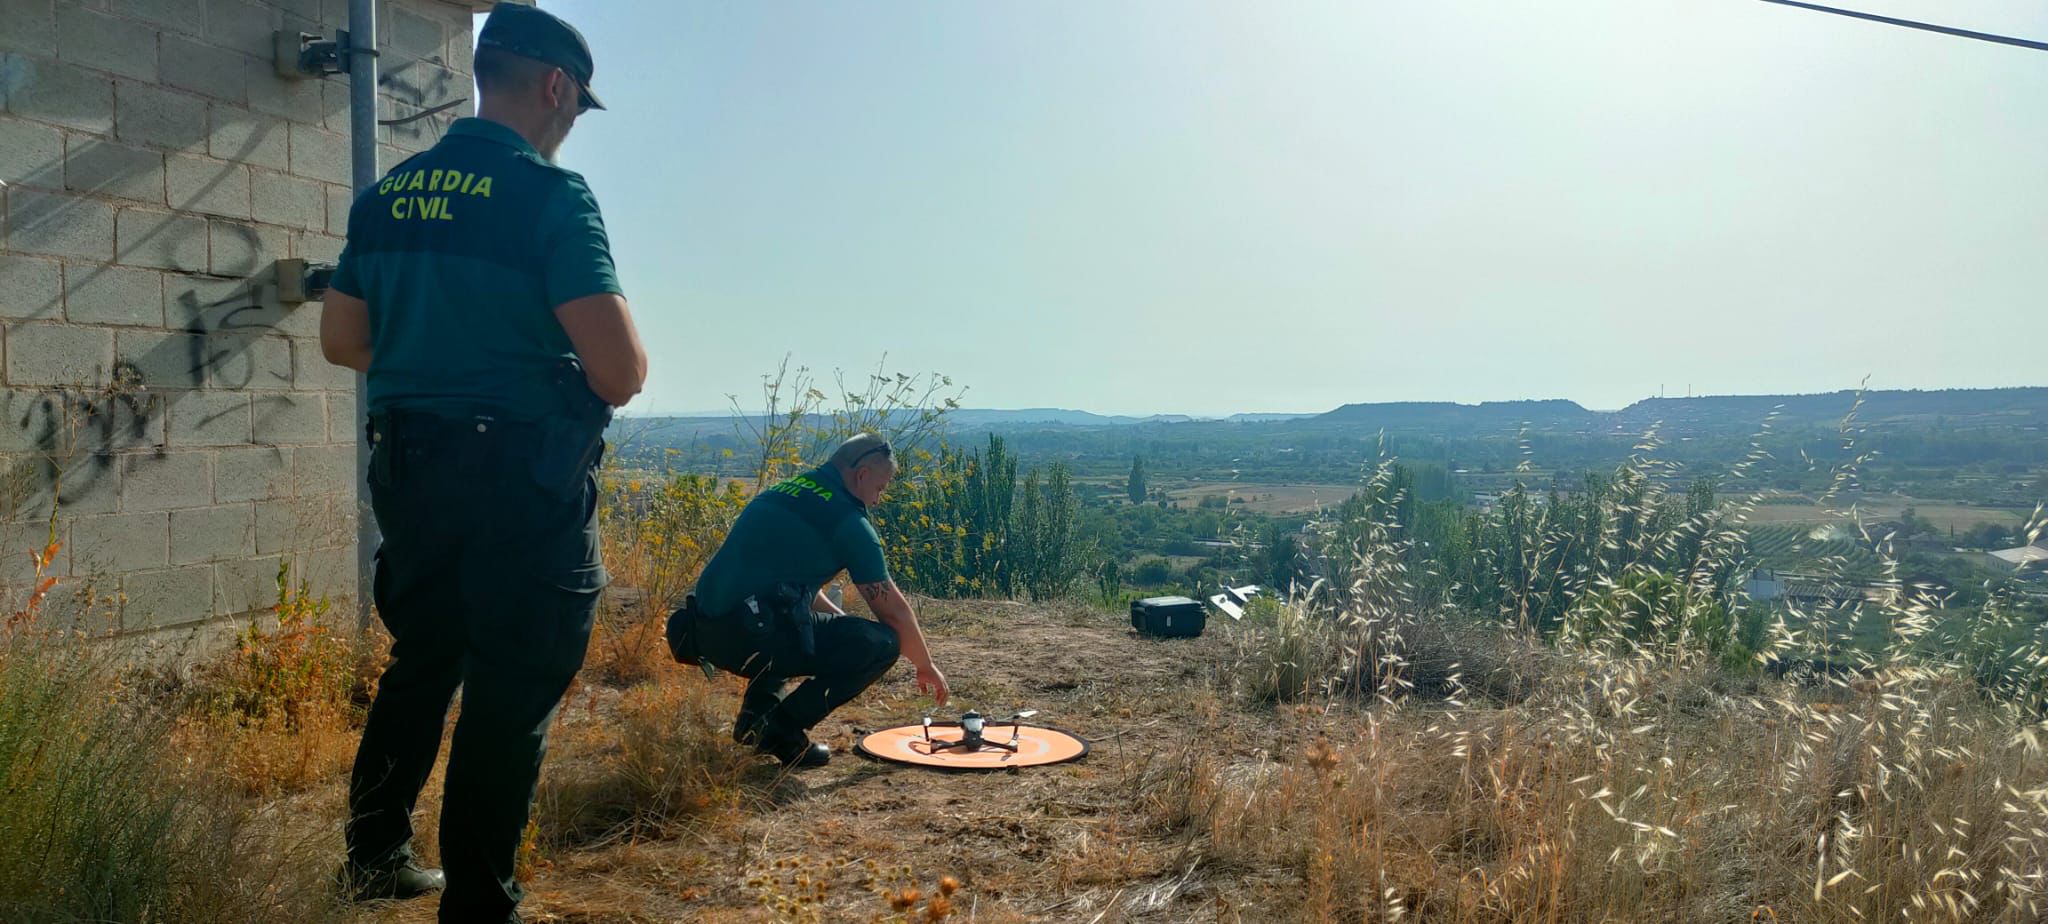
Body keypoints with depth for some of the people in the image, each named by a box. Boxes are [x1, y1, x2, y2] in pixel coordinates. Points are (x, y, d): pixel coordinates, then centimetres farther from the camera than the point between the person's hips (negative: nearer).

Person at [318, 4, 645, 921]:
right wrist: (617, 372, 2)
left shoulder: (387, 193, 9)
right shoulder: (548, 193, -13)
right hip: (523, 478, -7)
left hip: (407, 463, 7)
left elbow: (341, 341, 15)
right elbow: (619, 371, -20)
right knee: (512, 692, 4)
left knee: (421, 660, 23)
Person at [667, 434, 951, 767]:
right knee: (882, 643, -4)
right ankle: (782, 730, -3)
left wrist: (846, 624, 35)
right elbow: (893, 610, 1)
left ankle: (755, 715, 20)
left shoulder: (786, 491, 21)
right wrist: (926, 665, 16)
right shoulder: (846, 517, -4)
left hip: (706, 632, 9)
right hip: (749, 635, -9)